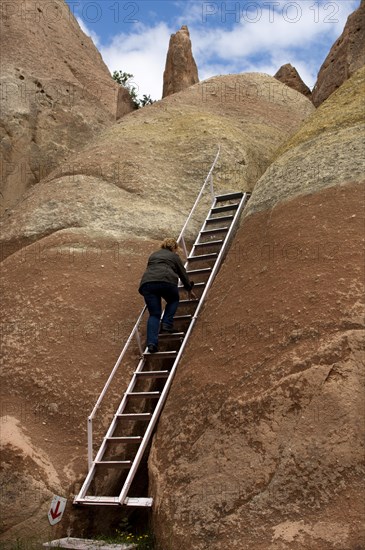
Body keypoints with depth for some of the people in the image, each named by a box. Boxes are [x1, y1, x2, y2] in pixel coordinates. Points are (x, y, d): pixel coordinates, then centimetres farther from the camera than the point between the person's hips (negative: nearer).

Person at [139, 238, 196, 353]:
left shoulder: (153, 255, 33)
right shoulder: (174, 257, 21)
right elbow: (183, 274, 27)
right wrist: (189, 290, 41)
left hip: (147, 282, 3)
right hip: (166, 280, -3)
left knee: (154, 314, 7)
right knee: (173, 300, 26)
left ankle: (151, 343, -10)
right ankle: (166, 324, 9)